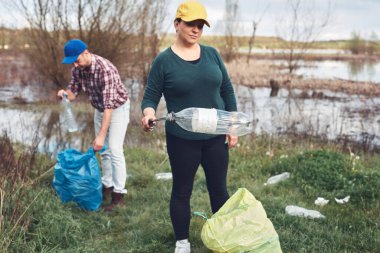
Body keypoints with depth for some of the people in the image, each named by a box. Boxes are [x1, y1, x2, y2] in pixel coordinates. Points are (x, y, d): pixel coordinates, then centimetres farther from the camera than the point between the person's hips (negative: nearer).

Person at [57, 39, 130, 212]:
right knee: (103, 150, 10)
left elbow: (109, 104, -37)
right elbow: (73, 93, -2)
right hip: (99, 109, 7)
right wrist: (64, 94, -28)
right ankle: (107, 186, 21)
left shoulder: (105, 69, -35)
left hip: (118, 108, -7)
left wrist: (102, 135, -39)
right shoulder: (77, 69, -12)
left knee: (115, 150, -12)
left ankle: (118, 195, -7)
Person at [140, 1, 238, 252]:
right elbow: (150, 97, -7)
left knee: (219, 189, 14)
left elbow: (227, 90, 8)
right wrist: (149, 113, -29)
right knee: (182, 191, 9)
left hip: (215, 137, 3)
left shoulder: (212, 54, 2)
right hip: (182, 140, -3)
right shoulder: (164, 60, -8)